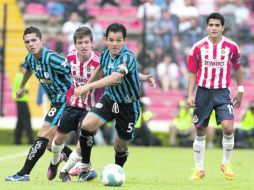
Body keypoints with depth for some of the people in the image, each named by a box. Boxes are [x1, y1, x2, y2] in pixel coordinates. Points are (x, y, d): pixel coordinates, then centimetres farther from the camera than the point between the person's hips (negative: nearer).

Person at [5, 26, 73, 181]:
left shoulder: (51, 58, -24)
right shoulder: (30, 58, 3)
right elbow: (29, 69, 29)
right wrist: (22, 87, 44)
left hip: (65, 100, -10)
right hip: (56, 103, 10)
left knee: (43, 136, -13)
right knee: (51, 144, 11)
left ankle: (24, 174, -11)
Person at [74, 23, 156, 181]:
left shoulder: (127, 58, -29)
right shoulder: (105, 55, -8)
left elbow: (114, 78, -45)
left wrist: (88, 86, -53)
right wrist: (87, 86, 28)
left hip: (128, 106, -4)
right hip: (109, 99, 4)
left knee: (120, 146, 7)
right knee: (87, 125, -19)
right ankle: (85, 166, -4)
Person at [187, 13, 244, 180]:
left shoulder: (231, 47, -4)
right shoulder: (198, 48, -4)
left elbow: (238, 68, 12)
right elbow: (193, 73, 3)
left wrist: (240, 91, 14)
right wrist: (190, 95, -4)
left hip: (222, 92, -1)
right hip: (203, 92, 1)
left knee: (228, 128, -17)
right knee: (200, 132, 6)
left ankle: (226, 164, 5)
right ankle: (199, 169, 20)